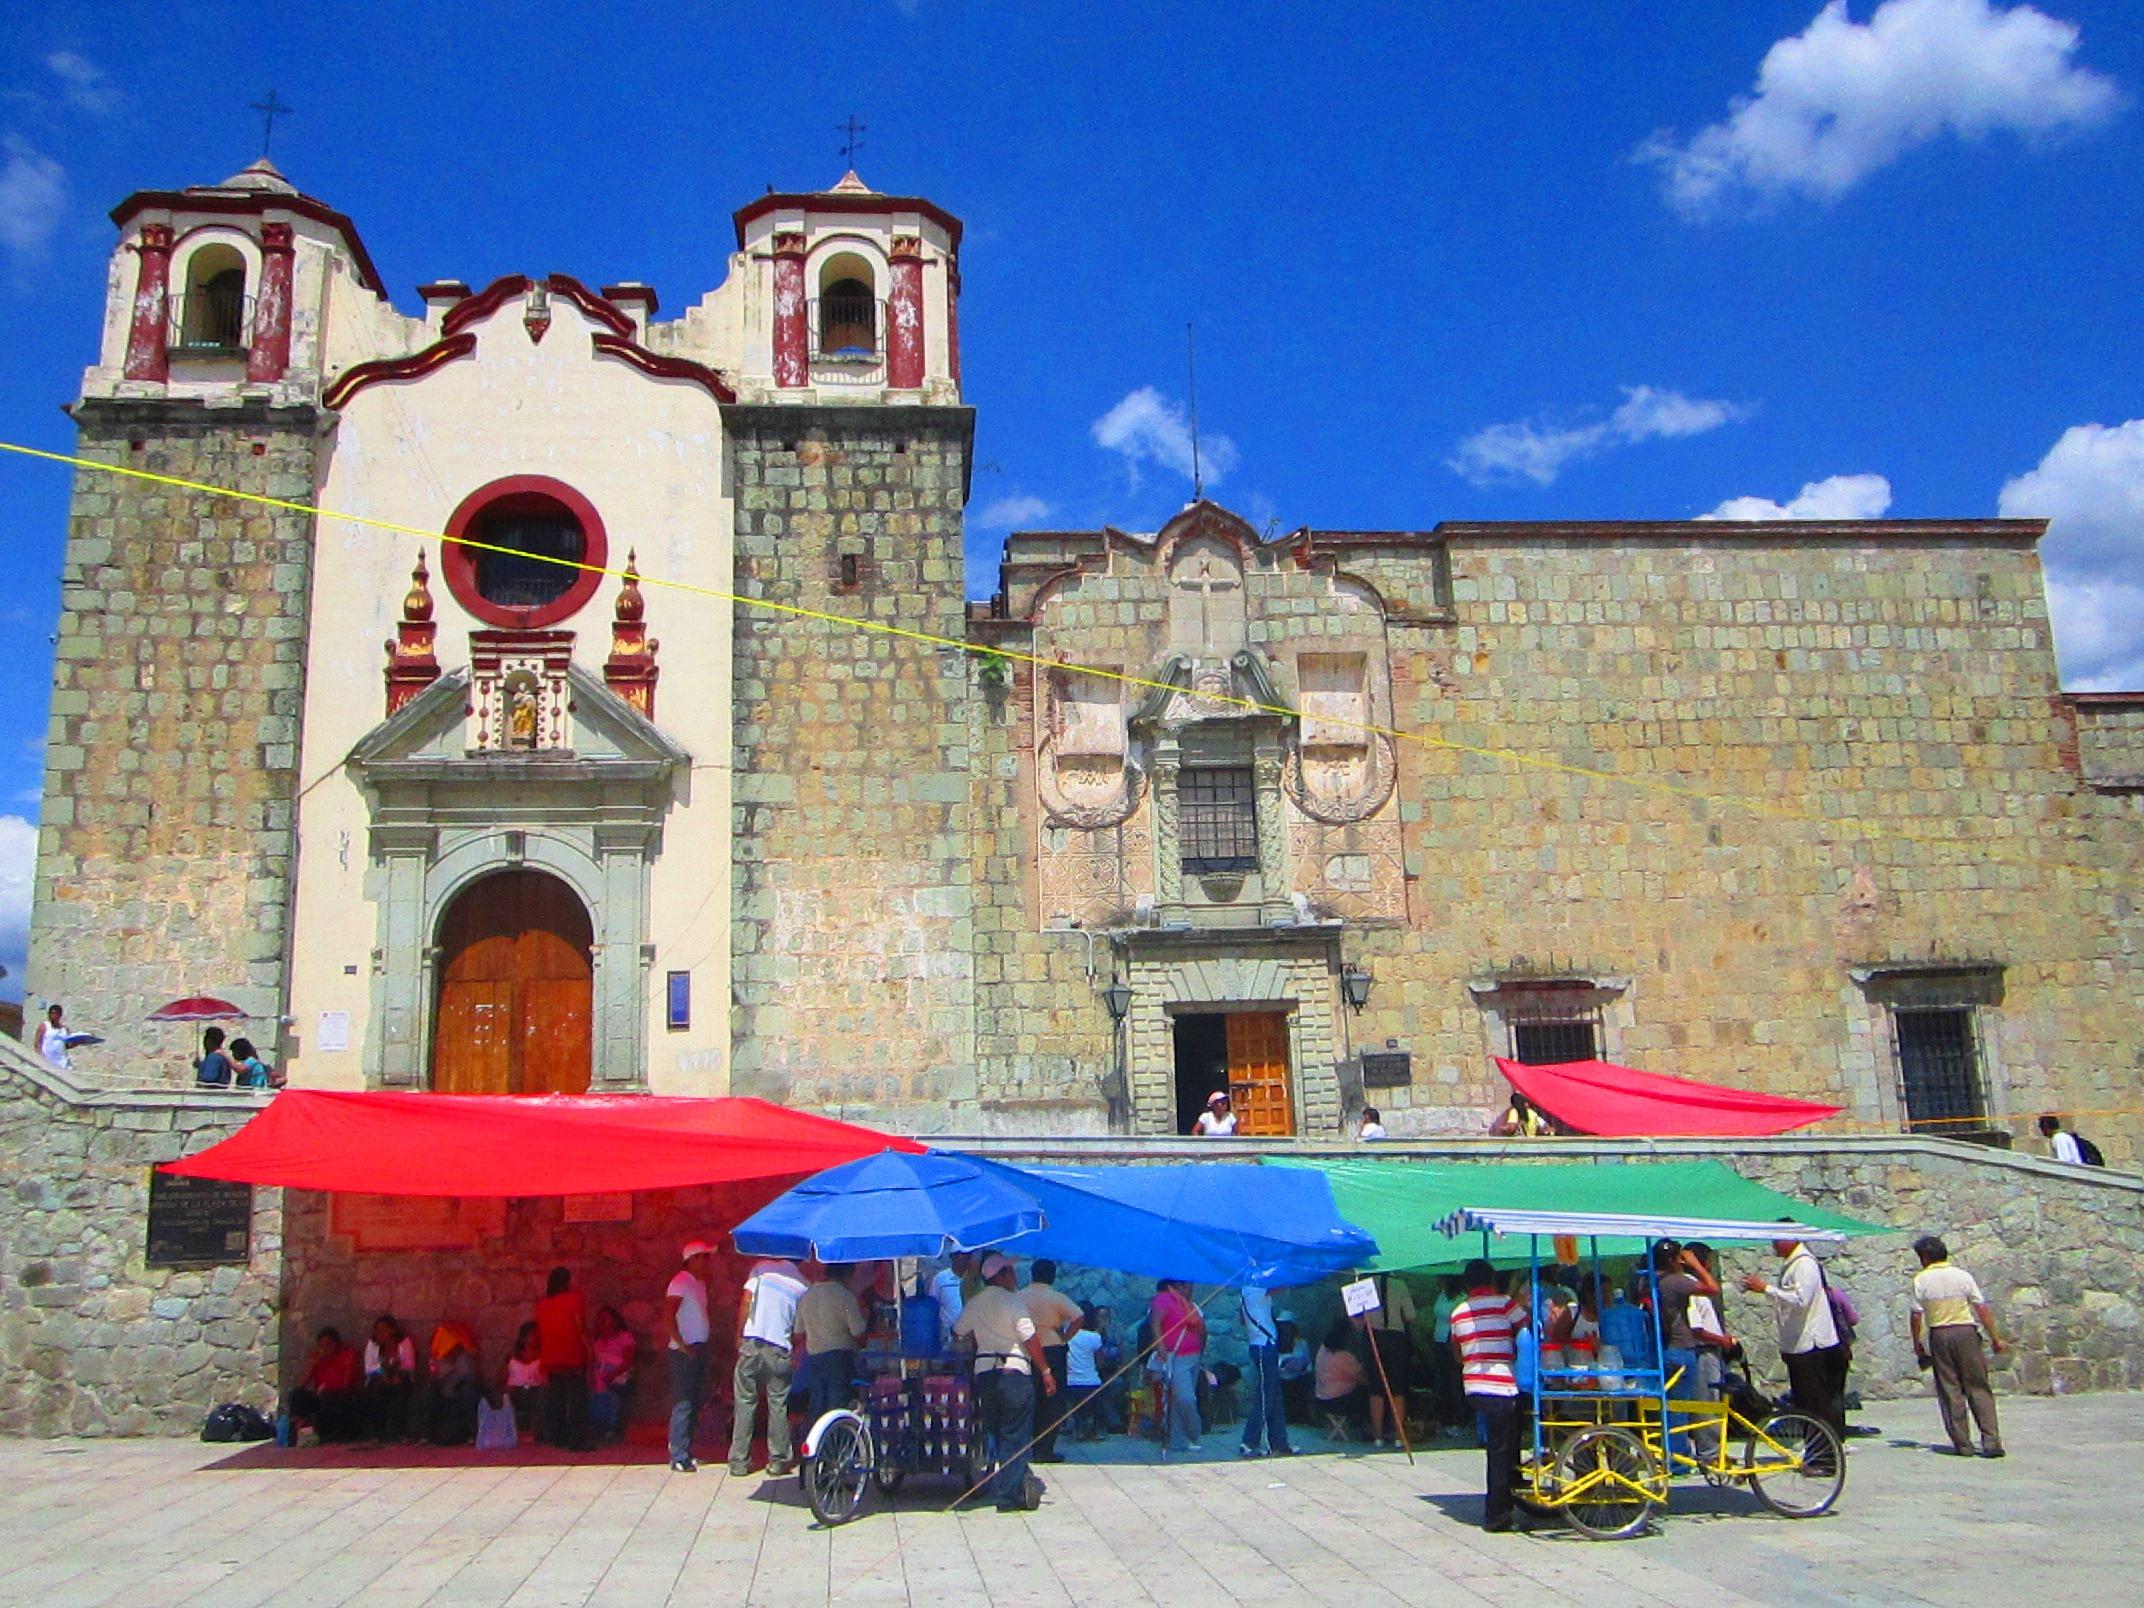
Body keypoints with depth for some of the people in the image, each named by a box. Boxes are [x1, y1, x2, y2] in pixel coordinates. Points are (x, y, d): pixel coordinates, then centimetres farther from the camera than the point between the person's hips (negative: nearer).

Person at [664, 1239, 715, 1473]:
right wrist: (682, 1345, -21)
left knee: (694, 1403, 11)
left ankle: (684, 1452, 18)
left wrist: (702, 1346, 12)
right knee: (683, 1404, -8)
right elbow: (668, 1316, -19)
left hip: (698, 1349, 9)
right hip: (684, 1351, -9)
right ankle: (679, 1458, -6)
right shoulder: (680, 1282, -11)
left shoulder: (700, 1283, 17)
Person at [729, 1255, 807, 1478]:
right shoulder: (802, 1284, 9)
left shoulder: (761, 1268, 5)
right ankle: (777, 1462, 8)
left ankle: (739, 1462, 6)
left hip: (752, 1344, -1)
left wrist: (739, 1336, 5)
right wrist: (796, 1354, 22)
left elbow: (746, 1304, -2)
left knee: (745, 1403, 6)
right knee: (778, 1405, 9)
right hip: (780, 1350, 1)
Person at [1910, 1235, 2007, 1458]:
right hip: (1966, 1332, 1)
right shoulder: (1962, 1276, 1)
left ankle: (1962, 1444, 6)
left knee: (1950, 1390, 6)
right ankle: (1991, 1441, -3)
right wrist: (1995, 1338, 7)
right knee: (1978, 1389, 5)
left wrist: (1917, 1344, 8)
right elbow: (1982, 1309, 1)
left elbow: (1917, 1316, -3)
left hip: (1939, 1335, -1)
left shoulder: (1921, 1280, -2)